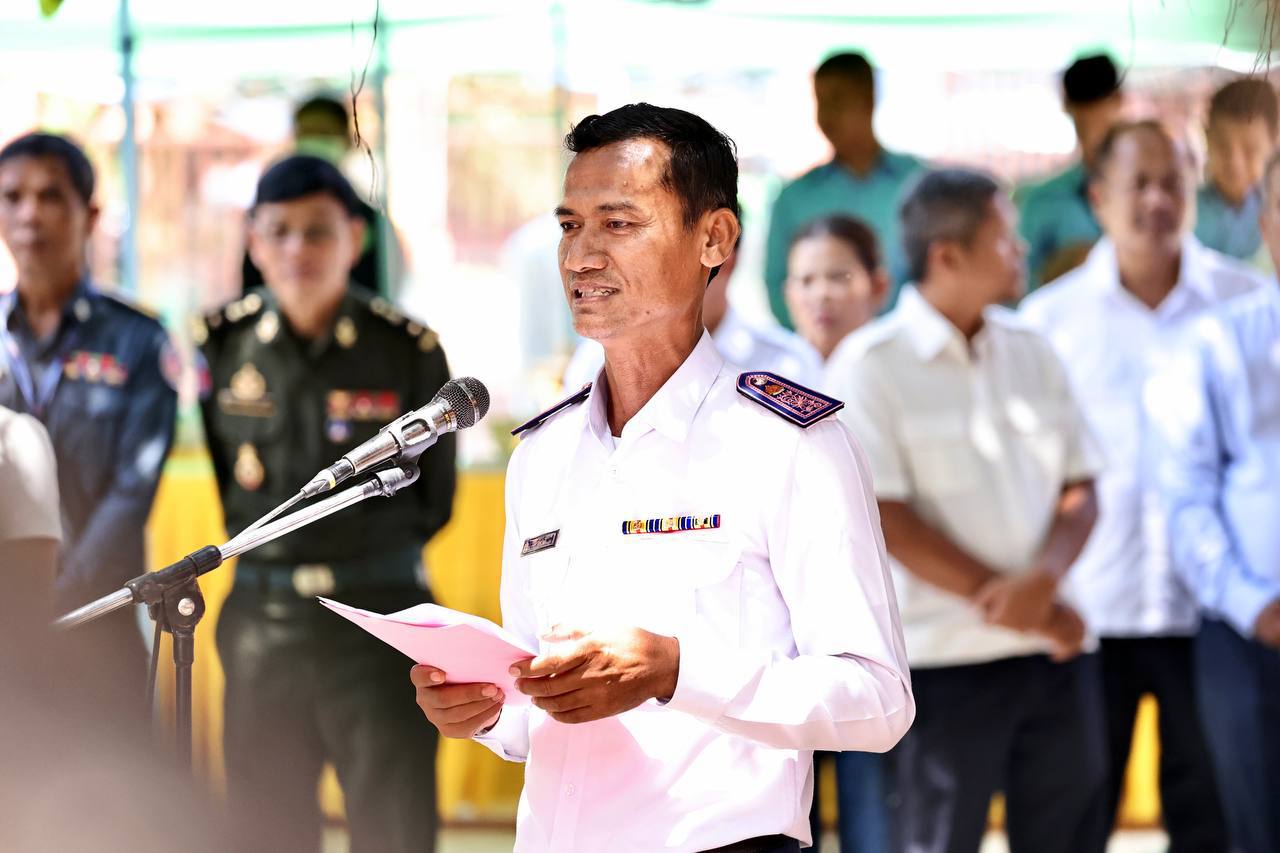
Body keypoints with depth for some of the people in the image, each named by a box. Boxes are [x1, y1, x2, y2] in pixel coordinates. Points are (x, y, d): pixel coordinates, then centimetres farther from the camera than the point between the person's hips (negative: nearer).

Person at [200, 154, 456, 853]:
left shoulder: (409, 350, -3)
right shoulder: (222, 344, 2)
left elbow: (432, 499, 8)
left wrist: (364, 557, 10)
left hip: (379, 618, -2)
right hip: (261, 625, 3)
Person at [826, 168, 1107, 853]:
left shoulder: (1030, 354, 12)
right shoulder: (870, 365, -5)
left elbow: (1079, 489, 10)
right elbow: (884, 519, -12)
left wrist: (1044, 579, -12)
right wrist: (1016, 605, -13)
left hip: (1057, 653, 5)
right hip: (944, 661, -5)